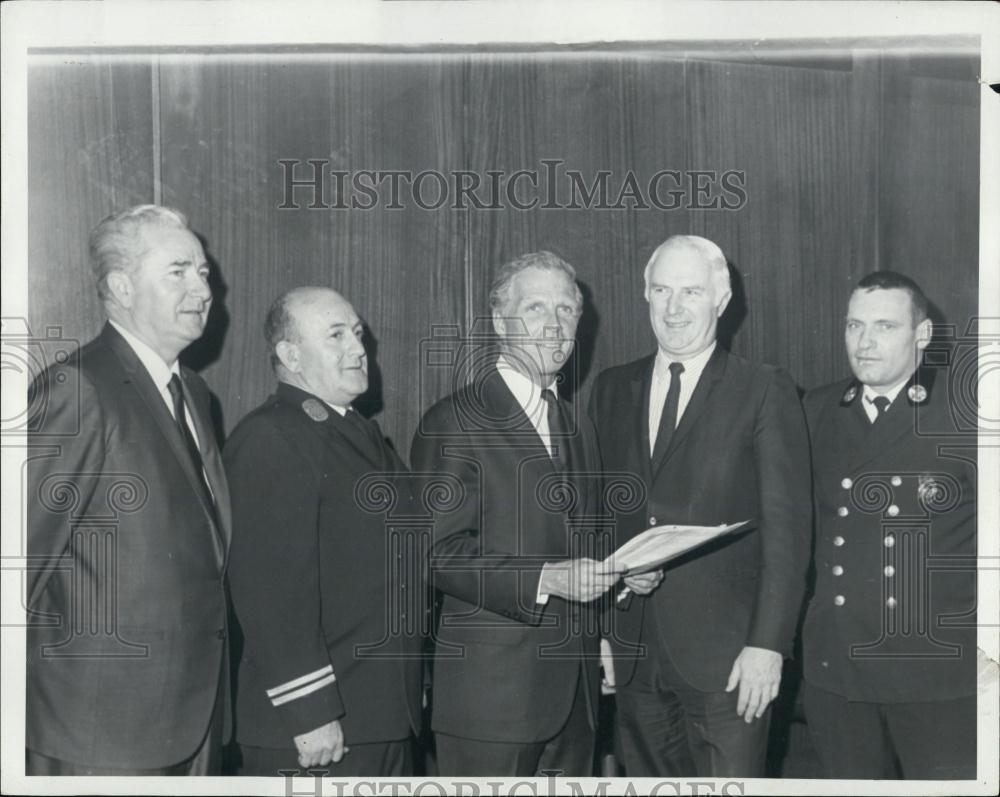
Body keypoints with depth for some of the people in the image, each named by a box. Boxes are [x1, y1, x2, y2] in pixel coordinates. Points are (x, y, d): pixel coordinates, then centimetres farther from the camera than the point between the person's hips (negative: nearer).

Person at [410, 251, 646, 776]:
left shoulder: (577, 429, 18)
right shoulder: (453, 423, -7)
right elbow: (438, 553, -15)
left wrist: (623, 570, 6)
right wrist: (544, 579, -23)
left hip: (574, 691, 7)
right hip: (492, 689, -7)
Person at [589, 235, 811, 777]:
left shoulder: (764, 392, -2)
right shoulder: (612, 390, 12)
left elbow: (786, 528, -6)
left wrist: (767, 644, -13)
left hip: (725, 656, -4)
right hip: (632, 649, 4)